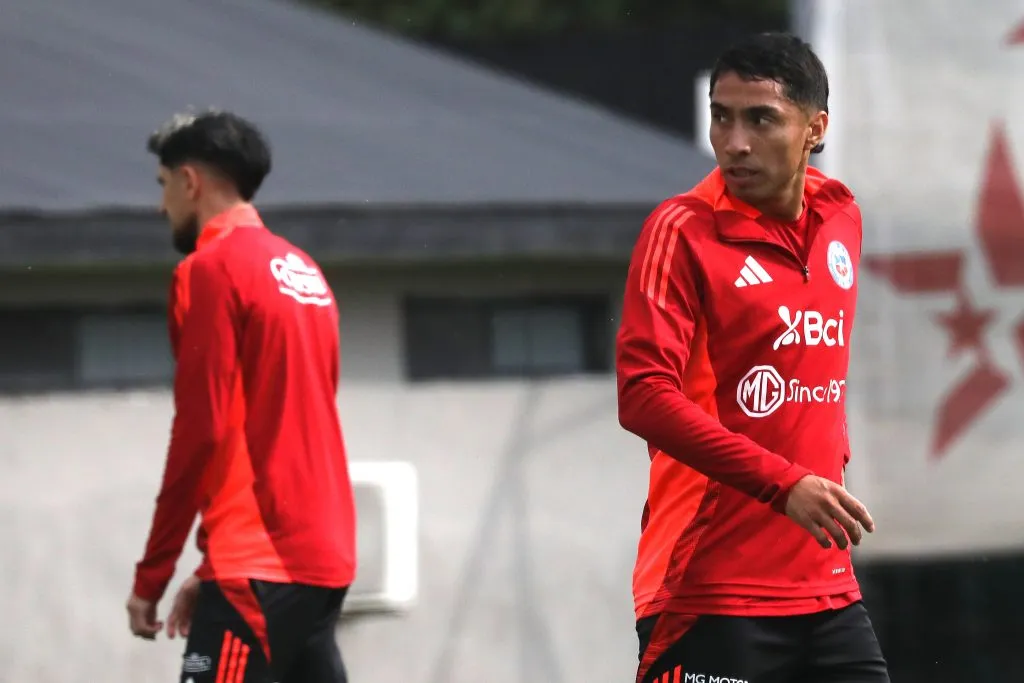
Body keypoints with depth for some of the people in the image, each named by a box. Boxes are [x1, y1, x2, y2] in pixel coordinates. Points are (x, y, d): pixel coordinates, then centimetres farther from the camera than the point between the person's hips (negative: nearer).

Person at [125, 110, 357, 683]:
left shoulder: (211, 270, -7)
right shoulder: (303, 271, 19)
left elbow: (202, 431, -13)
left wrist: (151, 575, -9)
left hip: (260, 567, -9)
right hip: (323, 556, 9)